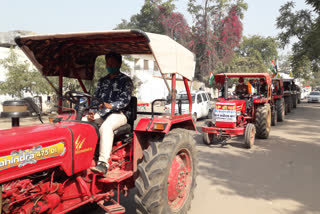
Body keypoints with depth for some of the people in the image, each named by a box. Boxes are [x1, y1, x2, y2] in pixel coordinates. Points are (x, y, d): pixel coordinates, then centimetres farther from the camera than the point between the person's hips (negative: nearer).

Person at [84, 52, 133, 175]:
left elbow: (125, 100, -9)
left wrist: (110, 106, -27)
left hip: (119, 113, -6)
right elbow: (95, 99, 17)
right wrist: (91, 112, -3)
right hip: (101, 113, 6)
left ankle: (103, 163, -42)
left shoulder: (125, 81, 4)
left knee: (105, 127, -37)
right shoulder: (102, 81, 23)